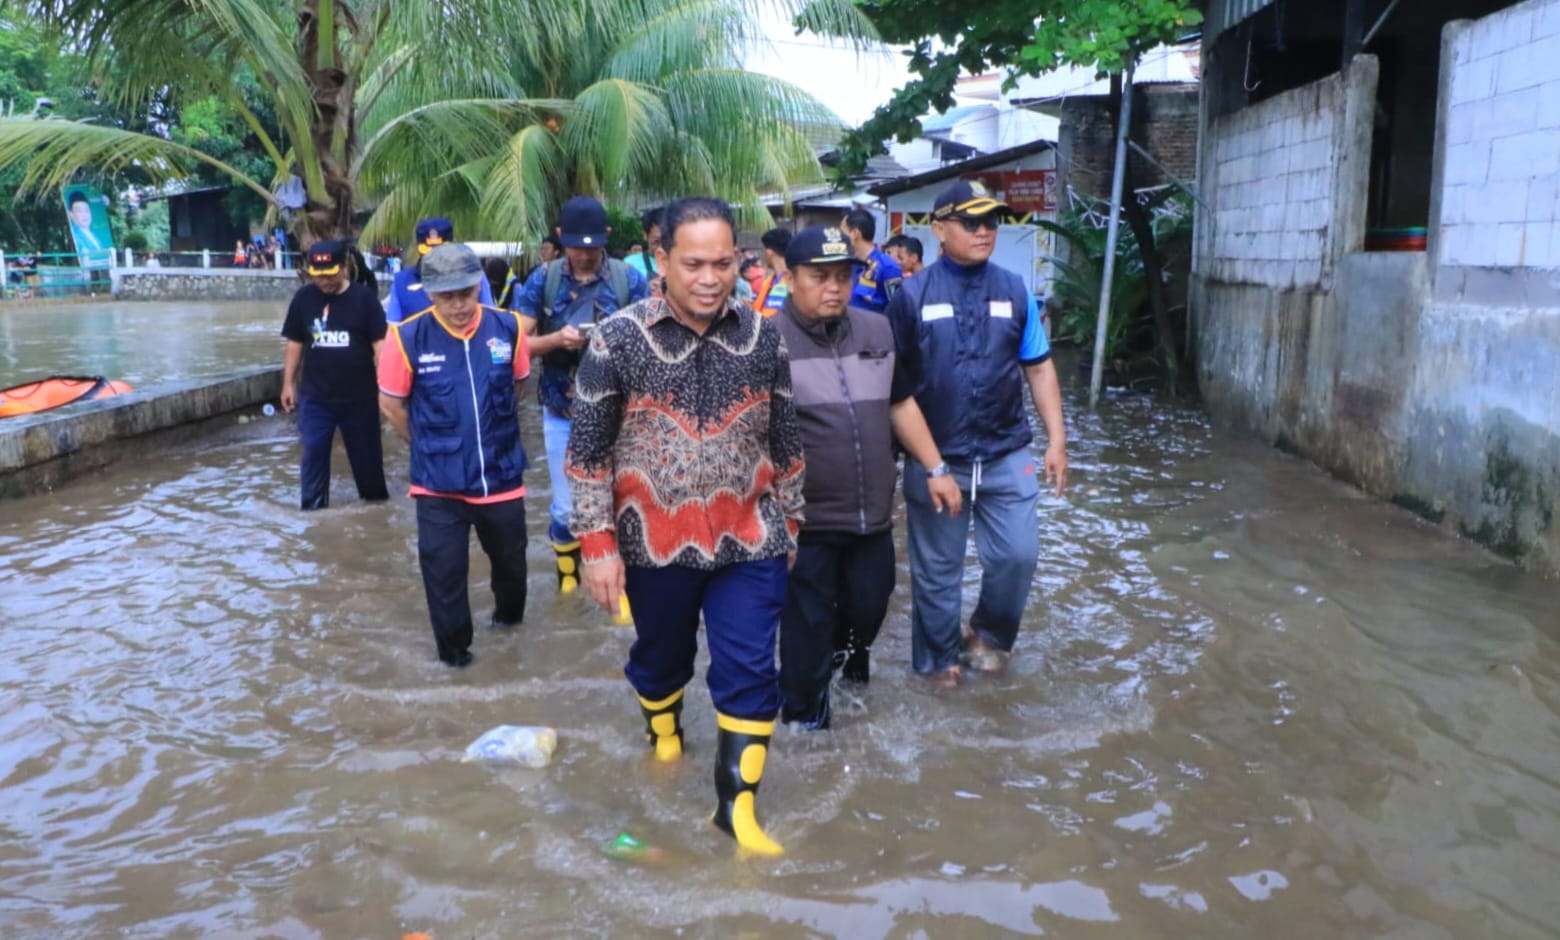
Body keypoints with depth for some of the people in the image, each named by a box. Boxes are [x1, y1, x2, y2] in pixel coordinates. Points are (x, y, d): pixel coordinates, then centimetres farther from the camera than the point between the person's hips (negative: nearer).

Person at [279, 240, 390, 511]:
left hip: (359, 395, -1)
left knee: (366, 450, 11)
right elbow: (294, 343, 8)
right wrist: (288, 383, 7)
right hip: (314, 396, 2)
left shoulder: (364, 298, -8)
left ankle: (376, 499, 30)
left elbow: (379, 343, -7)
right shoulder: (304, 297, 1)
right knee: (314, 452, -1)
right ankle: (313, 507, 6)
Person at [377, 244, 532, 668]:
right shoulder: (408, 337, -15)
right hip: (438, 482, -2)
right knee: (443, 569, 4)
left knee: (510, 558, 21)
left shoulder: (508, 328, -9)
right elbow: (390, 403, 0)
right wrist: (430, 445, 8)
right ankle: (453, 646, 27)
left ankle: (509, 612, 51)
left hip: (502, 474, 2)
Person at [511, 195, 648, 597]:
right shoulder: (543, 279, -3)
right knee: (565, 508, 11)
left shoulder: (629, 279, -5)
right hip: (561, 413, 1)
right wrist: (556, 340, -22)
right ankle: (566, 575, 34)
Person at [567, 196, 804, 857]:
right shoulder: (617, 340, -11)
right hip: (656, 542, -1)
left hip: (750, 542, 1)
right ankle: (663, 739, 49)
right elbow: (588, 453, -7)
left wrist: (790, 520, 11)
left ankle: (737, 804, 16)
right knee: (660, 656, 19)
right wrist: (598, 543, -10)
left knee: (750, 673, 2)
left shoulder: (764, 337, -2)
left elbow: (784, 440, 8)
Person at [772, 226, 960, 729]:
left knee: (869, 604, 19)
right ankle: (806, 718, 27)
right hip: (805, 520, -5)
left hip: (872, 514, 5)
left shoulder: (877, 330, 6)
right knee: (808, 625, 7)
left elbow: (900, 404, 16)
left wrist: (935, 468, 12)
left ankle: (848, 648, 51)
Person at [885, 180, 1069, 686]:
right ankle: (938, 659, 30)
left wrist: (1056, 439, 3)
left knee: (1018, 553, 1)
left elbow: (1039, 367, 7)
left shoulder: (1015, 291, 2)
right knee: (937, 568, 10)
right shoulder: (912, 295, -5)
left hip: (1007, 454, 2)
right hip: (934, 458, -2)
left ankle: (987, 635, 29)